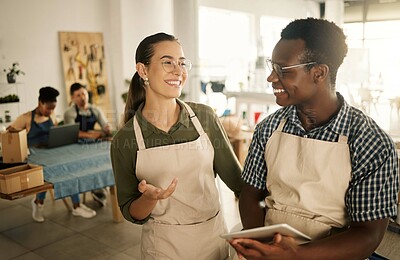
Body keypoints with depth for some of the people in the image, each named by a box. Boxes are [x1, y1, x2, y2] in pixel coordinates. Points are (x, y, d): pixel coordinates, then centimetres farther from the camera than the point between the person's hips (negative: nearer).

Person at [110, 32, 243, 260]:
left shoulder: (205, 116, -8)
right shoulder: (125, 140, -10)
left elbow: (236, 177, -2)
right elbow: (131, 213, -3)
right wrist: (149, 198, -23)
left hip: (215, 236, 2)